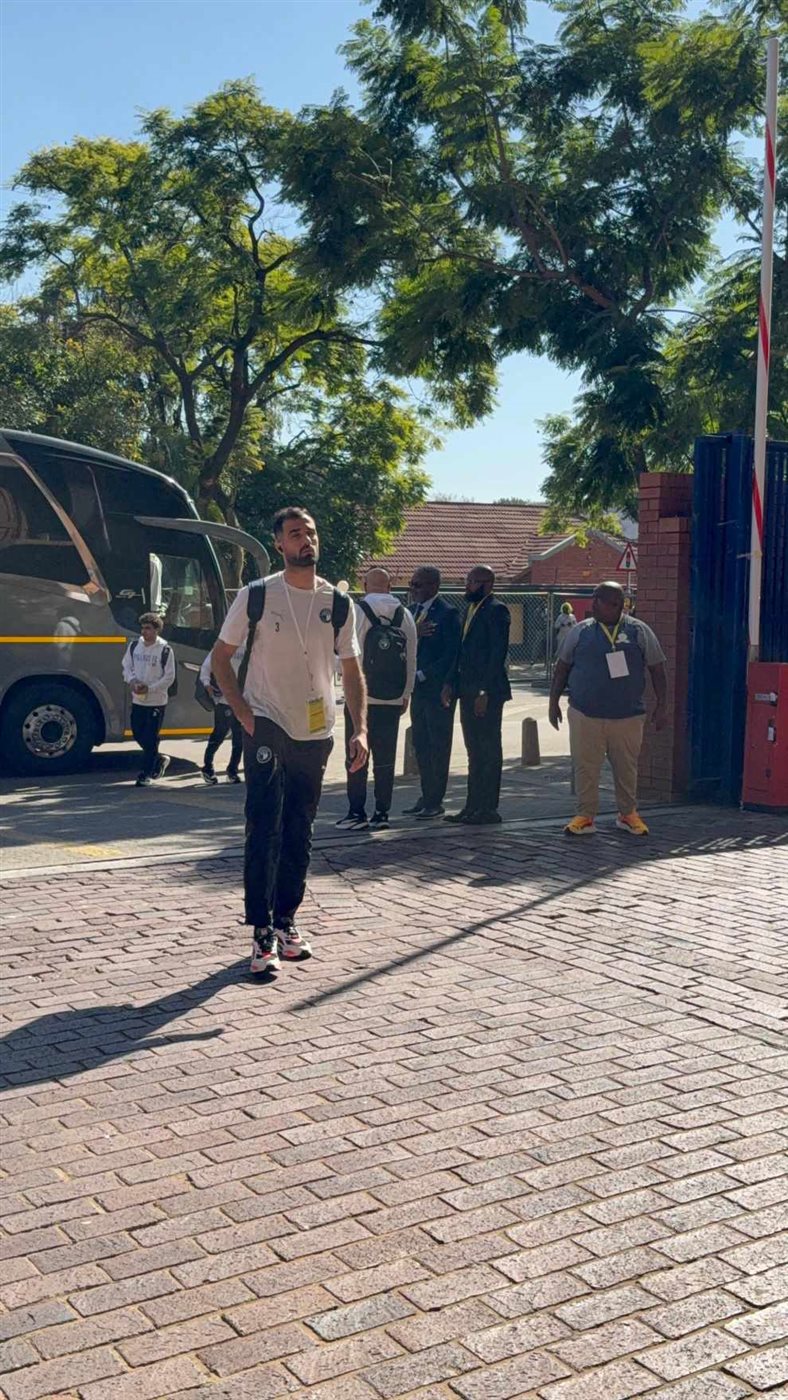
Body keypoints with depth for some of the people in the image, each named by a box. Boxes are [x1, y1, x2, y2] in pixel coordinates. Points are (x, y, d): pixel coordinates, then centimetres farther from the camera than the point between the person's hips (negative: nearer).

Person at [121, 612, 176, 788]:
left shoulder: (165, 650, -10)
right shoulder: (134, 645, 4)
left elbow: (169, 677, -9)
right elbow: (126, 666, 12)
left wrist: (150, 688, -18)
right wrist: (132, 680, -9)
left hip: (157, 701, -5)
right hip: (137, 700, 5)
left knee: (150, 739, -3)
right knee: (138, 734, 13)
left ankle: (146, 775, 7)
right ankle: (159, 760, 35)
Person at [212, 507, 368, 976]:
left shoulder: (339, 603, 4)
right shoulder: (256, 597, -4)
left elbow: (352, 670, 9)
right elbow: (221, 657, 3)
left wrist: (360, 728, -1)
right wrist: (243, 712, -8)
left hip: (317, 734, 4)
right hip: (267, 729, -3)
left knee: (300, 835, 11)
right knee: (265, 831, -9)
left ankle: (285, 921, 25)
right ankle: (264, 935, -4)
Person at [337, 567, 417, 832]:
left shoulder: (356, 612, -8)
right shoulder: (405, 615, 5)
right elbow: (411, 659, 8)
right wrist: (406, 694, 16)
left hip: (361, 696, -4)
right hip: (393, 698, 4)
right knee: (385, 757, 7)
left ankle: (356, 813, 3)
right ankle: (381, 814, 10)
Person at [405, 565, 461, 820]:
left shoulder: (447, 613, -11)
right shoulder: (413, 610, 13)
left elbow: (451, 655, -16)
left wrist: (422, 675, -15)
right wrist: (414, 633, -12)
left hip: (438, 689, -8)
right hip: (418, 688, 8)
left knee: (438, 747, -1)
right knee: (421, 745, 12)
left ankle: (435, 801, 5)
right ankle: (427, 797, 20)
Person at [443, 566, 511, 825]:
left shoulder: (496, 610, -11)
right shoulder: (471, 609, 17)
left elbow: (498, 652, -17)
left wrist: (485, 691, -20)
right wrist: (452, 683, 11)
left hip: (487, 692, -9)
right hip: (468, 691, 9)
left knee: (489, 751, -2)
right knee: (474, 752, 13)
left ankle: (489, 809, 3)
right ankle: (473, 807, 19)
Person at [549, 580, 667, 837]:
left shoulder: (639, 631, 2)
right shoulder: (580, 632, 5)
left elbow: (657, 670, 6)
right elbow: (562, 668, 12)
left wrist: (661, 706, 2)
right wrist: (554, 701, 7)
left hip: (628, 717, -1)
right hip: (585, 716, 1)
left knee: (626, 767, 8)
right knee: (585, 767, 2)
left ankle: (628, 814, 24)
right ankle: (586, 816, 12)